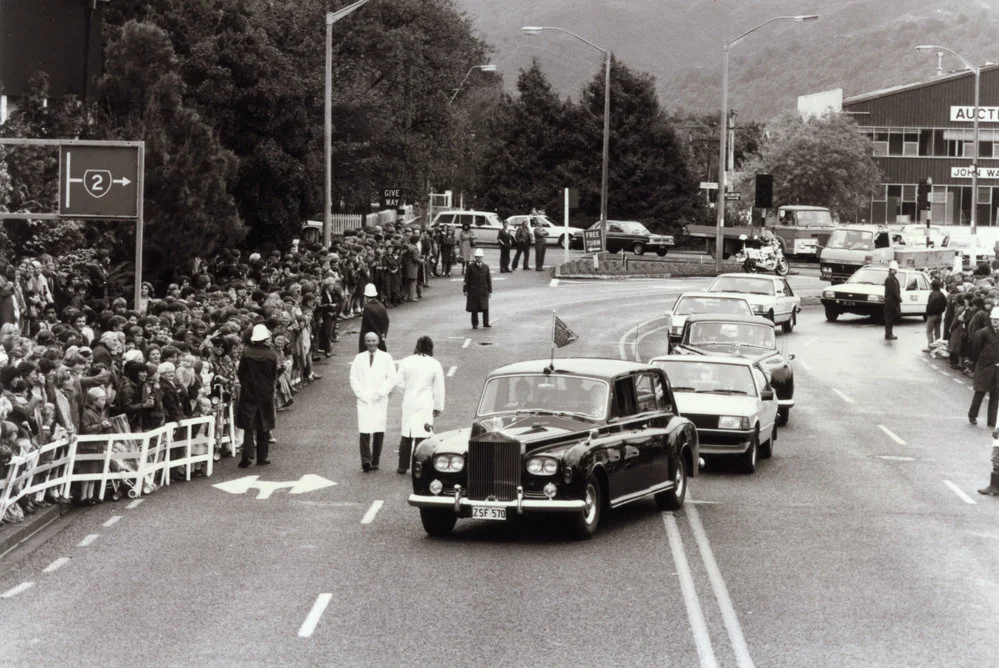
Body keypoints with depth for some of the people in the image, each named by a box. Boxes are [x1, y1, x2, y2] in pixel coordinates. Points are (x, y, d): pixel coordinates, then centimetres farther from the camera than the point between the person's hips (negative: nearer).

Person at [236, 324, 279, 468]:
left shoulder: (246, 352, -10)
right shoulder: (271, 355, -10)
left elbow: (240, 373, -4)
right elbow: (274, 376, -2)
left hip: (248, 393, 0)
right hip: (266, 394, 0)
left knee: (248, 426, 4)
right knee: (263, 427, 12)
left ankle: (246, 457, -6)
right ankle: (261, 457, 14)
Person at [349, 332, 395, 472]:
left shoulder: (386, 358, 4)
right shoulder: (359, 359, 9)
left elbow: (391, 378, 0)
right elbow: (353, 379, 8)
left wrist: (380, 393, -8)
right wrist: (361, 394, -4)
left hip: (380, 401, 0)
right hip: (363, 401, 1)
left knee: (379, 432, -1)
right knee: (364, 431, -10)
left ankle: (375, 461, 7)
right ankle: (365, 460, -12)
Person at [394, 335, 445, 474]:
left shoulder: (406, 362, 0)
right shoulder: (435, 365, -6)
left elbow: (399, 382, 2)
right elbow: (438, 389, -3)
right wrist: (438, 407, 6)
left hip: (408, 404, 3)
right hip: (425, 406, -3)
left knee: (406, 436, 14)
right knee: (421, 437, -2)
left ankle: (403, 466, 19)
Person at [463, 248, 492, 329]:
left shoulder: (486, 267, 6)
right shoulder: (471, 267, -1)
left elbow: (489, 279, 10)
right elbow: (466, 279, 0)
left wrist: (489, 291, 7)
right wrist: (465, 290, -4)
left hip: (483, 291, 2)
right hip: (473, 291, -2)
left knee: (485, 308, -3)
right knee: (474, 309, 3)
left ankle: (486, 323, 4)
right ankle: (475, 324, 11)